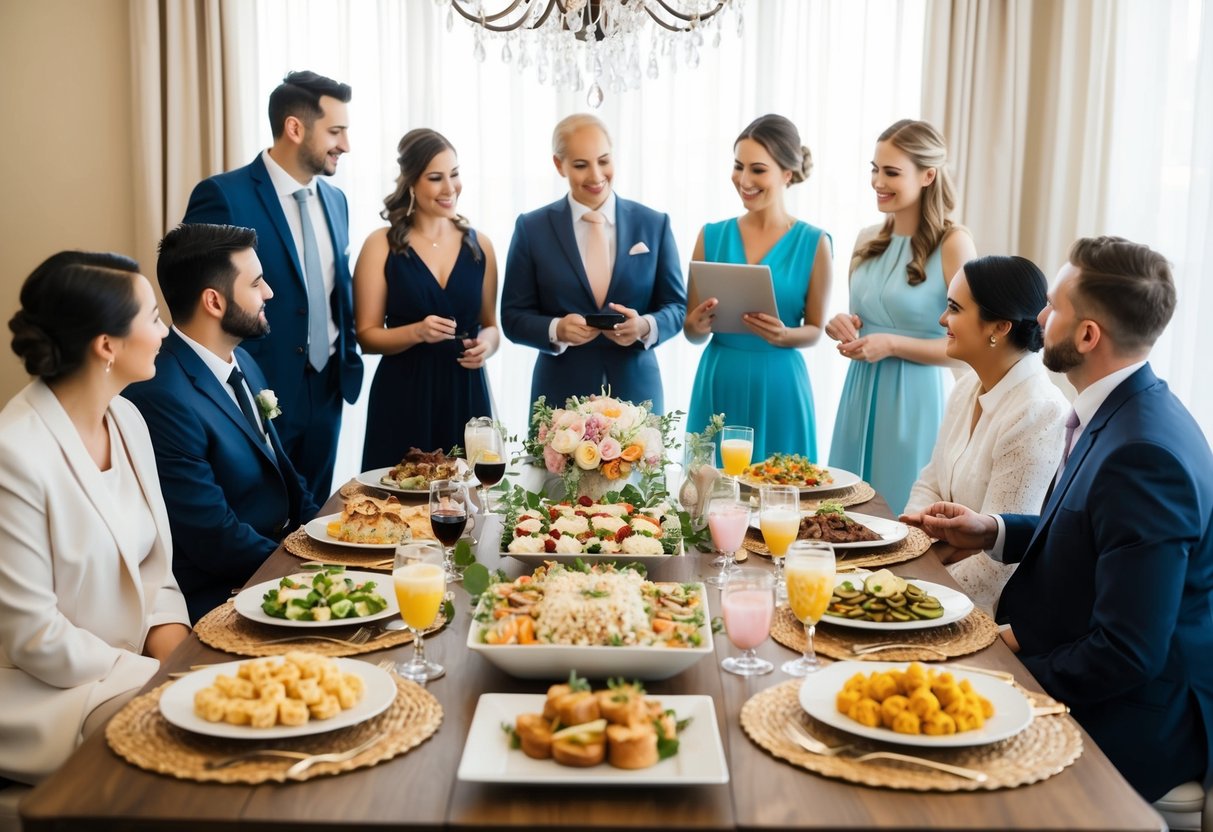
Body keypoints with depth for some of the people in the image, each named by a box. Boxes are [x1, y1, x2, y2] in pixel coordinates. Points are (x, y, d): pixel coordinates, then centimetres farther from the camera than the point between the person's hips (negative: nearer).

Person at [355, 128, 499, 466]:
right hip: (403, 398, -2)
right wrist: (417, 332, -19)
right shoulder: (381, 245, -2)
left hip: (466, 396, 3)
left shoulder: (479, 245, 7)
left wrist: (486, 344, -7)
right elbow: (366, 335, -3)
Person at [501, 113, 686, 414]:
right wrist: (557, 330, -19)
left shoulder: (654, 224, 3)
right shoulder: (531, 229, 1)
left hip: (636, 393, 1)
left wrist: (645, 326, -16)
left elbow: (677, 306, 5)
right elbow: (514, 316, 0)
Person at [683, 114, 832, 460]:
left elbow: (815, 329, 3)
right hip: (718, 382, 2)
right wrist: (698, 324, -16)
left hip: (778, 386, -1)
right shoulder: (711, 236, 2)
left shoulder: (813, 242, -3)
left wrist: (784, 335, -17)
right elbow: (691, 332, 5)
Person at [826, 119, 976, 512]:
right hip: (860, 395, 6)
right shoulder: (867, 241, 9)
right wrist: (844, 326, 0)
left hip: (914, 400, -6)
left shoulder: (952, 243, -9)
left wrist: (892, 344, -18)